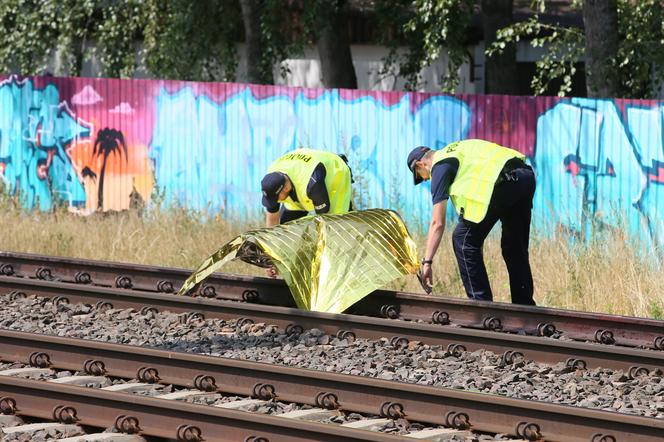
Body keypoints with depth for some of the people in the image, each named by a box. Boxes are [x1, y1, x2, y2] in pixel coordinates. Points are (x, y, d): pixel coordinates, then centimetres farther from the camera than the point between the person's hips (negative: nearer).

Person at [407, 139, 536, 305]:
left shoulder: (440, 167, 10)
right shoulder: (457, 150, 33)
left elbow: (437, 223, 5)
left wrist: (427, 262, 7)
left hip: (503, 182, -8)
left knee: (463, 240, 5)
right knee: (515, 247, 21)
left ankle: (482, 303, 3)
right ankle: (525, 307, 26)